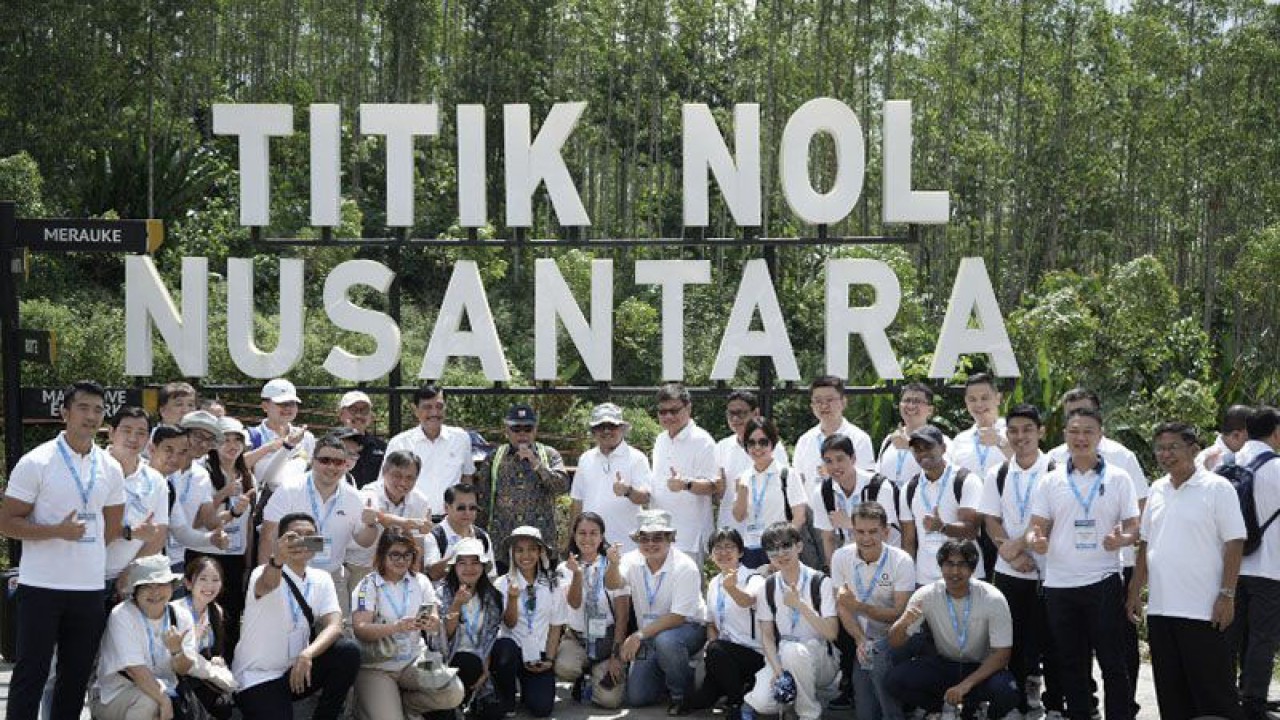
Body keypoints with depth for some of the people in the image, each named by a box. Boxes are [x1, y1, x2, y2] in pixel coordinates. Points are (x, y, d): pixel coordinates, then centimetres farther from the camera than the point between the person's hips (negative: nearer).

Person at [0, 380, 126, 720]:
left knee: (77, 676, 9)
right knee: (31, 673, -1)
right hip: (41, 588, -5)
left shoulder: (110, 469, 8)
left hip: (90, 589, 5)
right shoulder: (36, 463, -6)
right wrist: (58, 531, -19)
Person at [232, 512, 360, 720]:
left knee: (348, 652, -19)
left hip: (298, 670, 5)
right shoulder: (263, 574, -14)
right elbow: (268, 584, -40)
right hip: (257, 677, -5)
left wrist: (307, 654, -32)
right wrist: (277, 560, -64)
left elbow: (334, 626, -12)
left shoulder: (322, 579, 3)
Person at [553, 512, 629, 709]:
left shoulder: (614, 568, -2)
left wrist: (616, 656, -10)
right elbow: (574, 603, -19)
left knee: (609, 700, -22)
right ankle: (582, 679, 5)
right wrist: (577, 574, -35)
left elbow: (622, 616, -3)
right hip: (576, 638, 1)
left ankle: (597, 677, 16)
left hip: (608, 641, -1)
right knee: (564, 667, -34)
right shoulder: (565, 569, 1)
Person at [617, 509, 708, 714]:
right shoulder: (632, 561, -3)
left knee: (665, 641, -40)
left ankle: (681, 693, -13)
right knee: (635, 698, -7)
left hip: (688, 628, -5)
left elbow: (678, 617, -21)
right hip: (649, 635, 5)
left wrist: (639, 635, -26)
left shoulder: (685, 567, -19)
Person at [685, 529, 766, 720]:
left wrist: (731, 588, -60)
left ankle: (736, 704, -15)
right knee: (694, 702, -14)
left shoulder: (753, 579, -13)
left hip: (754, 654, -6)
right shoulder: (714, 584, 10)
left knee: (716, 650, -35)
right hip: (724, 655, 6)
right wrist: (711, 642, -4)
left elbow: (748, 601, -37)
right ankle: (735, 684, 11)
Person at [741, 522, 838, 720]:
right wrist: (778, 670, -15)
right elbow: (767, 636, 1)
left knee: (793, 650, -38)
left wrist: (799, 605, -24)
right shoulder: (768, 587, 3)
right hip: (780, 659, 2)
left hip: (817, 661, -1)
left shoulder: (820, 582, -9)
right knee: (763, 702, -30)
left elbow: (831, 633, -16)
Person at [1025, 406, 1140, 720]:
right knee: (1071, 664, 10)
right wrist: (1035, 540, -16)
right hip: (1059, 584, 3)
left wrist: (1121, 539, -20)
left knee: (1112, 662, -2)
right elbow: (1037, 527, 7)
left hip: (1103, 582, -2)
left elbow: (1134, 528, 3)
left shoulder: (1118, 479, 3)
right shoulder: (1051, 482, 8)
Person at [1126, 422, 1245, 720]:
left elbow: (1235, 544, -9)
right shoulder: (1157, 490, 13)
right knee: (1171, 695, 11)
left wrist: (1226, 595, -15)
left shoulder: (1217, 488, -6)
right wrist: (1136, 590, 13)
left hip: (1203, 611, -6)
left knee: (1214, 695, -3)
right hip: (1160, 608, 6)